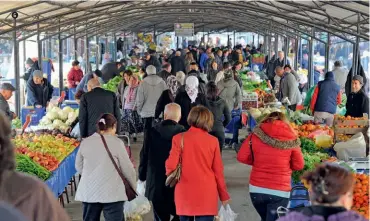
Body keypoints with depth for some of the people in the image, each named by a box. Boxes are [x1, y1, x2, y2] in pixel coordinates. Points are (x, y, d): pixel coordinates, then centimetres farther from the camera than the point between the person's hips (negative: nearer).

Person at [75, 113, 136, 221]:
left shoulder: (85, 142, 4)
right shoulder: (117, 143, -7)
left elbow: (79, 166, 15)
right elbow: (127, 169, -2)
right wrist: (133, 187, 14)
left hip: (89, 193, 4)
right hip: (112, 193, -4)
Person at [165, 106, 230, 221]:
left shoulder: (179, 138, -6)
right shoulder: (213, 141, -4)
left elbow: (171, 166, -9)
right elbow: (218, 171, 0)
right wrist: (224, 195, 13)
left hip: (185, 194, 1)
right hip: (207, 195, -1)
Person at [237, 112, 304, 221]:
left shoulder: (256, 134, 0)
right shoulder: (291, 138, -2)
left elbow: (242, 157, -1)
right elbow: (299, 165, 2)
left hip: (256, 188, 3)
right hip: (280, 191, -2)